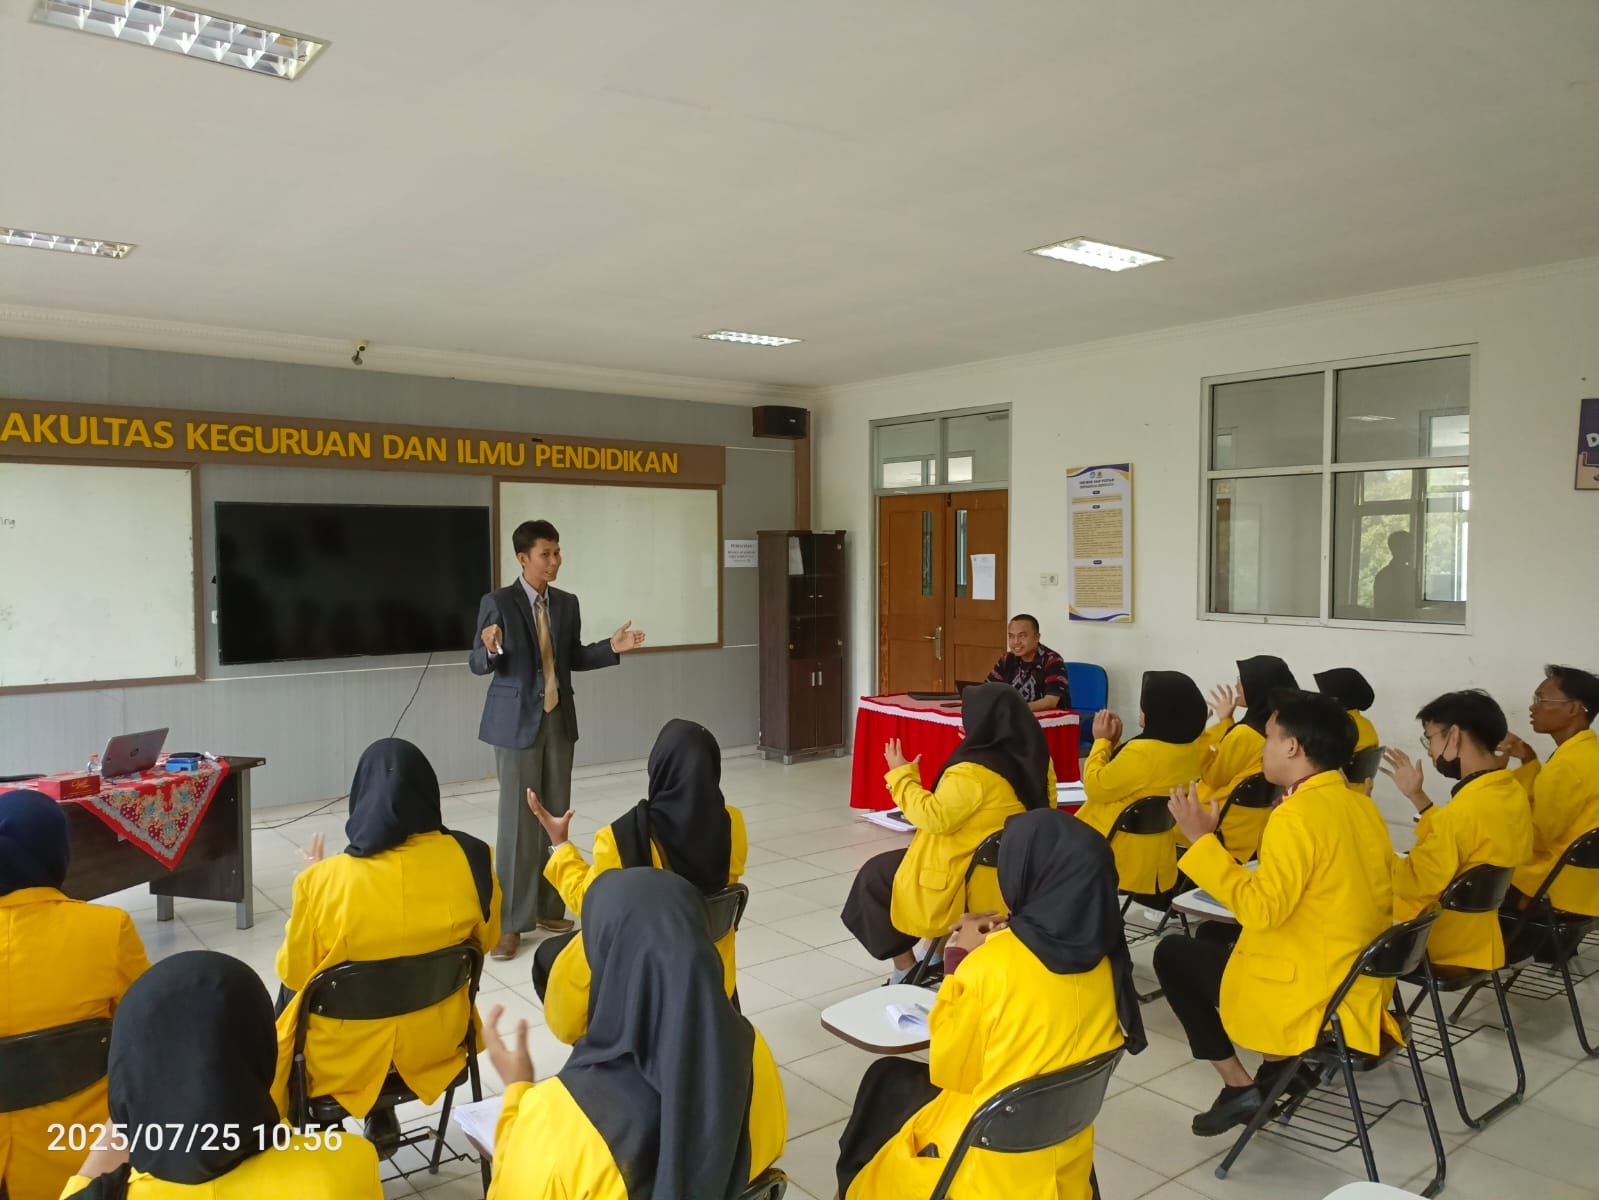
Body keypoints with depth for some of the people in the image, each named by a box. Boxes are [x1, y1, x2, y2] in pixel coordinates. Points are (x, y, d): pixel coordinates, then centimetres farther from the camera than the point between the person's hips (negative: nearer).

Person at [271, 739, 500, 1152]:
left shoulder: (324, 880, -25)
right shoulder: (470, 860, -19)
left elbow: (294, 974, -8)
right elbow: (485, 940, -1)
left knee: (290, 997, 29)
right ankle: (381, 1118, 36)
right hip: (437, 1039, 3)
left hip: (344, 1055, -2)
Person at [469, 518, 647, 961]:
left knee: (557, 817, 9)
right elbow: (477, 664, -8)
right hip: (516, 723, -5)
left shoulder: (567, 603, 8)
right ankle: (510, 922, 7)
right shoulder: (498, 603, -8)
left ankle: (548, 908, 22)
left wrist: (612, 647, 1)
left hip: (559, 720, 5)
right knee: (519, 820, -3)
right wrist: (492, 648, -30)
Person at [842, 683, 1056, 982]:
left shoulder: (974, 773, -27)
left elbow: (935, 817, -26)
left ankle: (905, 969, 18)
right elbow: (1043, 810, 12)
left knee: (876, 874, 13)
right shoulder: (1036, 761, -2)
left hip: (968, 882, -8)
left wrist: (901, 775, -14)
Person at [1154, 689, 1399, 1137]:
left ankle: (1239, 1085, 9)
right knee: (1211, 935, 26)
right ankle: (1282, 1060, 19)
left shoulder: (1298, 813, -23)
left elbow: (1260, 910, -27)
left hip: (1310, 993, -8)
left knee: (1172, 953, 10)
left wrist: (1202, 839, -22)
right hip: (1362, 982, 9)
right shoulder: (1360, 805, 4)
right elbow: (1350, 897, 11)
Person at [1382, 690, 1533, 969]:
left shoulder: (1467, 809, -29)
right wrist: (1416, 797, 14)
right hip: (1477, 928, 9)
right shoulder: (1510, 792, -1)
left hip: (1448, 941, -9)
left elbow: (1415, 883, -23)